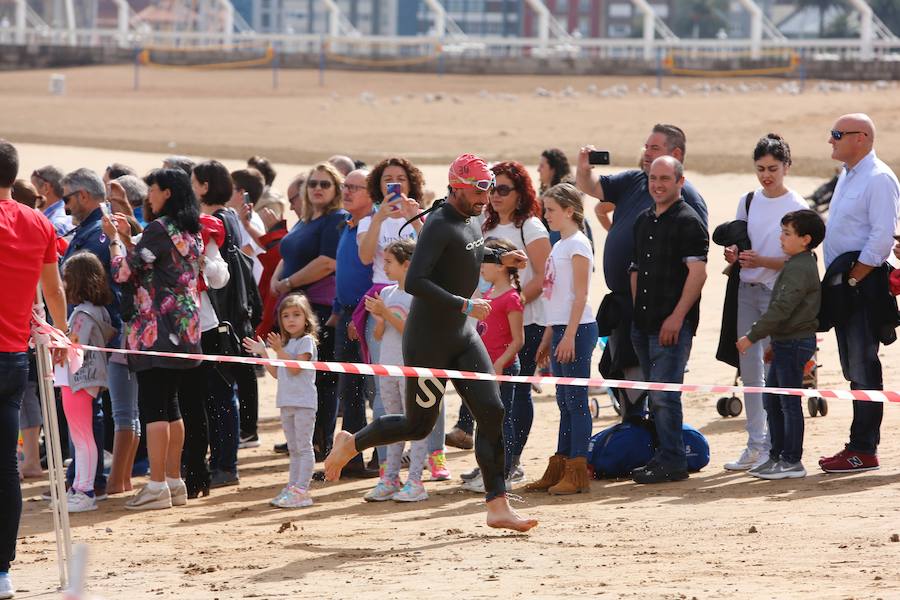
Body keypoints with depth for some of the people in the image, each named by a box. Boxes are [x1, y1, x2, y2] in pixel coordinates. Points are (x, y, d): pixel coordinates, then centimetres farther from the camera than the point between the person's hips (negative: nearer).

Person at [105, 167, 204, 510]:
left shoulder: (160, 228, -13)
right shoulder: (192, 231, 13)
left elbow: (124, 272, -13)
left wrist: (114, 237, 1)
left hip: (158, 328, -9)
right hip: (184, 327, 9)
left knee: (152, 405, -7)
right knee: (169, 403, 13)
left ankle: (157, 486, -10)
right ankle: (175, 482, 15)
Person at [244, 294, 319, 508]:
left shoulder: (306, 341, -8)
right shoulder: (286, 343, 18)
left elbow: (295, 368, -18)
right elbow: (277, 373, 18)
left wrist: (280, 351, -22)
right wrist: (264, 353, 15)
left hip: (303, 402, -9)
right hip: (287, 402, 9)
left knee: (304, 447, -8)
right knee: (293, 449, 12)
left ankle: (302, 490, -11)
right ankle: (292, 488, 16)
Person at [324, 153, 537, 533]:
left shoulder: (470, 221, 8)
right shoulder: (439, 226, -20)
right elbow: (414, 282, -30)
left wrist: (499, 258, 16)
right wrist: (464, 305, -29)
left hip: (463, 337, 8)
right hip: (428, 341, -8)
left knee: (491, 412, -3)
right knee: (419, 425, 3)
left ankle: (498, 507, -3)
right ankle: (351, 444, 29)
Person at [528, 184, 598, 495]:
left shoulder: (577, 244, -10)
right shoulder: (559, 245, 17)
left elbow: (580, 295, -15)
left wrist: (569, 335, -20)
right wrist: (548, 338, 20)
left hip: (577, 329, -9)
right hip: (560, 329, 9)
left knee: (575, 400, -7)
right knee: (564, 402, 11)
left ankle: (577, 472, -6)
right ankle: (559, 469, 14)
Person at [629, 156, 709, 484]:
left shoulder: (688, 221, -9)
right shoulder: (644, 221, 16)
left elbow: (698, 272, -15)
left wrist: (677, 317, -20)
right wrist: (637, 311, 14)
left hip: (673, 324, -8)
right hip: (644, 323, 8)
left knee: (664, 395, -10)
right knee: (655, 396, 12)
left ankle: (672, 462, -6)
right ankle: (663, 455, 18)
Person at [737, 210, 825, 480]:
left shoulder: (800, 268, -18)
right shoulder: (798, 265, 15)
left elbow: (782, 308, -24)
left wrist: (752, 336, -21)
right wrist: (774, 342, 24)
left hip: (795, 343, -10)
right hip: (786, 342, 10)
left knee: (790, 402, -5)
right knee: (773, 401, 15)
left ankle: (792, 461, -1)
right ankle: (777, 455, 22)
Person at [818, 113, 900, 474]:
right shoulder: (847, 176, 17)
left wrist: (852, 279, -17)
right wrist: (836, 280, 13)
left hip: (864, 283, -10)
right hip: (844, 283, 10)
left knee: (863, 370, -8)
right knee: (853, 371, 12)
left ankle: (864, 451, -6)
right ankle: (859, 446, 18)